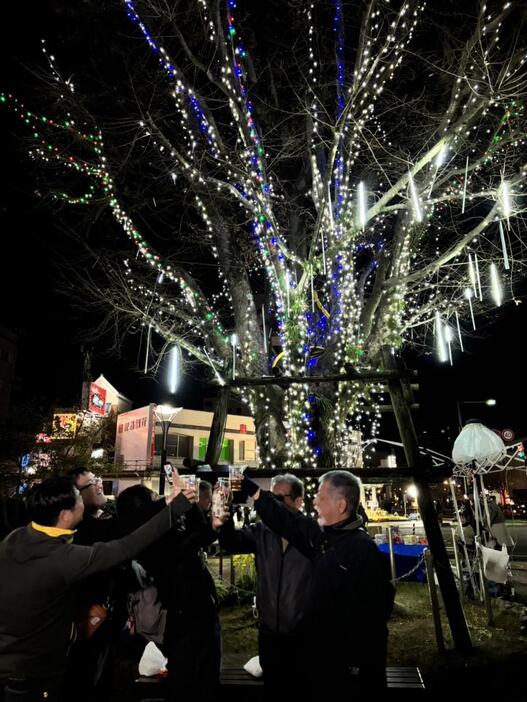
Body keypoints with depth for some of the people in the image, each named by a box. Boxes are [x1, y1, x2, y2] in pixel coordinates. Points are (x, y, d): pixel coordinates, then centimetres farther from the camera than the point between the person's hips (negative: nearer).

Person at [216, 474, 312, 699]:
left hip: (302, 634, -4)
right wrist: (224, 523, -33)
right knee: (272, 690, 22)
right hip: (269, 632, 4)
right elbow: (232, 543, -13)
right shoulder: (262, 531, -1)